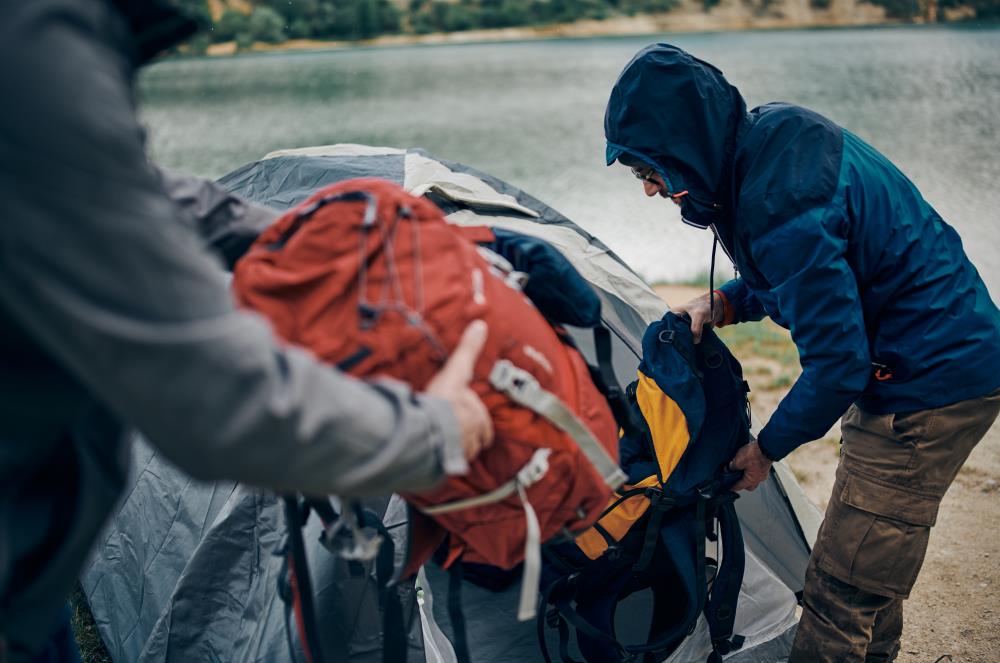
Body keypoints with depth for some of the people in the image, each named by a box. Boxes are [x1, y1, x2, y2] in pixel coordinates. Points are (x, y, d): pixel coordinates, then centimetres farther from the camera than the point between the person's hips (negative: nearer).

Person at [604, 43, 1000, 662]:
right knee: (870, 585, 22)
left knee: (842, 597, -4)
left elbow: (838, 362, -25)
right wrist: (725, 301, 4)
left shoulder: (777, 198, -28)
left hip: (933, 381, -10)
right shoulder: (773, 138, 2)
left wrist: (766, 448, -9)